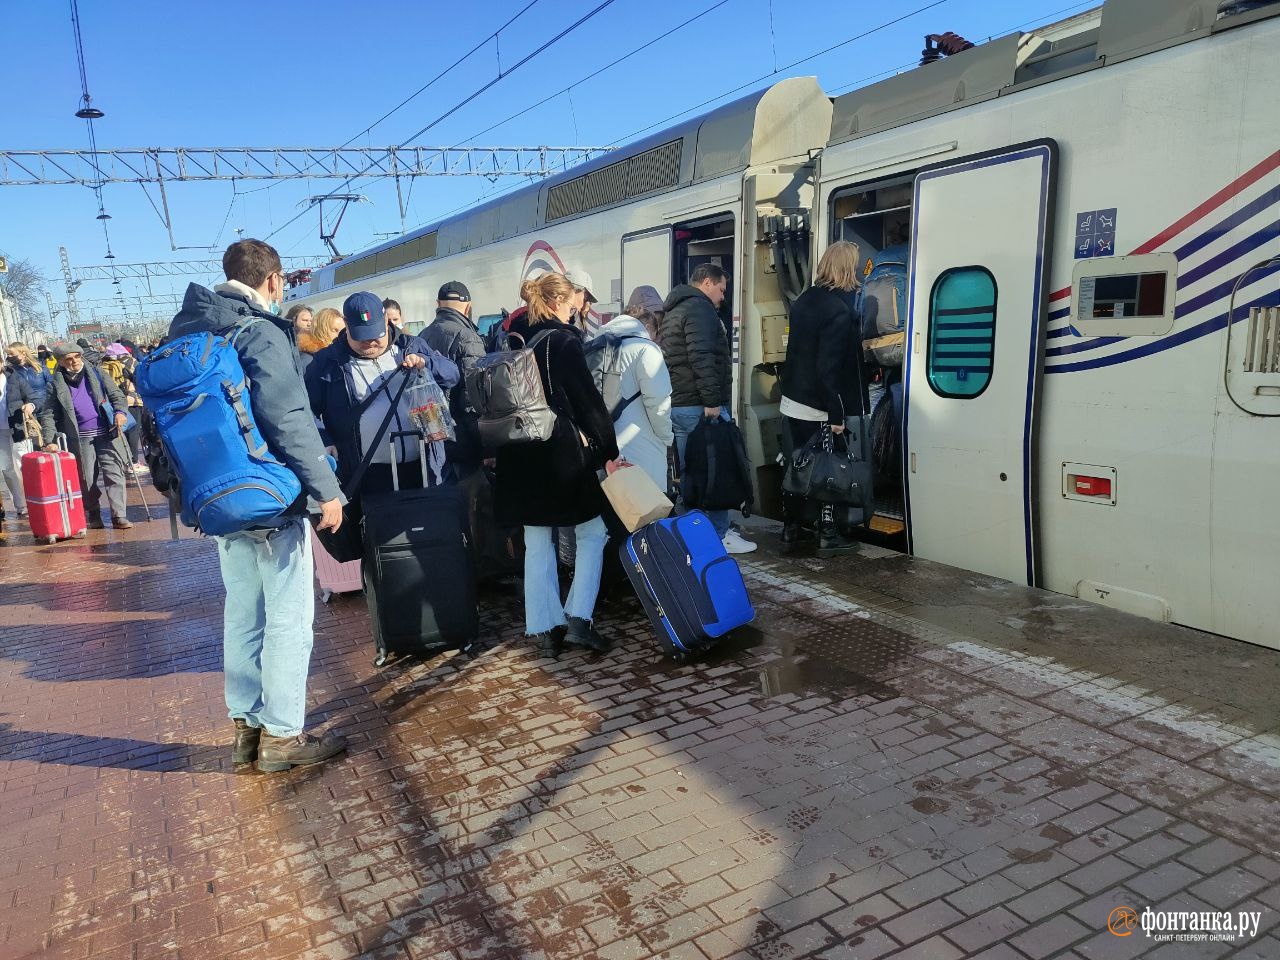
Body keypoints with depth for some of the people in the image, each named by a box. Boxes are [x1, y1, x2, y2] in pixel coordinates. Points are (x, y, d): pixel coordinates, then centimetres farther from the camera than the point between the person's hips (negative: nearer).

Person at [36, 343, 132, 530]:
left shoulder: (97, 374, 7)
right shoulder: (56, 384, 5)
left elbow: (117, 395, 7)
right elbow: (48, 414, 4)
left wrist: (120, 411, -14)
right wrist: (49, 441, -5)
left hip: (106, 433, 0)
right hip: (80, 438, 0)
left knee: (115, 474, -6)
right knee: (87, 478, 3)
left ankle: (119, 516, -5)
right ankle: (93, 515, 17)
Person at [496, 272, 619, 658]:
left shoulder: (513, 340, 9)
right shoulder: (563, 341, -9)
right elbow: (588, 400, -10)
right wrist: (608, 450, -4)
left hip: (520, 453, 6)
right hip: (561, 452, -6)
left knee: (537, 542, 11)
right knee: (592, 532, 9)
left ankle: (543, 628, 14)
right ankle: (578, 619, 3)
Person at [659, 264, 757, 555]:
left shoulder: (673, 311, 23)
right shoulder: (700, 308, -9)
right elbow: (702, 358, -21)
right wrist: (712, 401, -20)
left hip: (676, 404, 10)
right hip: (699, 406, -10)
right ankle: (718, 535, 0)